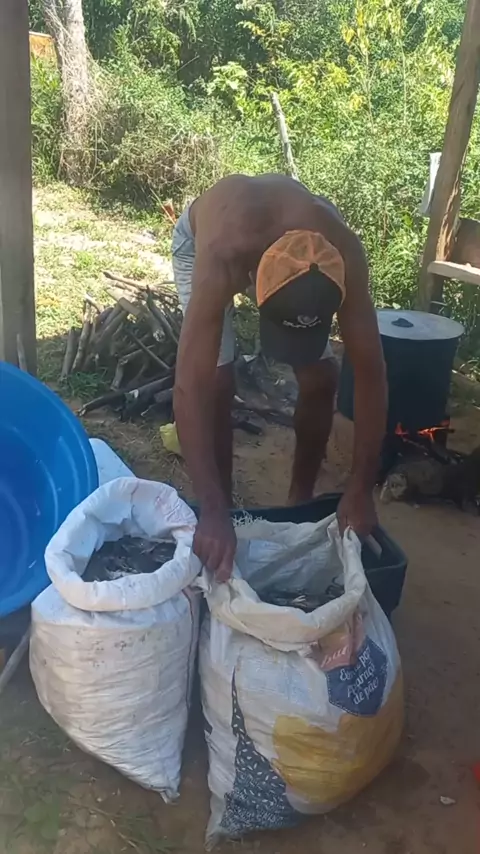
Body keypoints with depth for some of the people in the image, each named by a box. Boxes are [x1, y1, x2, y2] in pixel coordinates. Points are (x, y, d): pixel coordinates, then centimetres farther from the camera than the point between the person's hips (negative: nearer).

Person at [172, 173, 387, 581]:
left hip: (293, 237, 3)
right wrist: (212, 511, -53)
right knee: (217, 382, -18)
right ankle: (227, 508, 4)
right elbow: (191, 387, -49)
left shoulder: (343, 256, -38)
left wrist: (361, 489, -33)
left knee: (321, 377, -8)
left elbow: (370, 372, -32)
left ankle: (301, 500, 13)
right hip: (199, 240, -2)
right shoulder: (221, 257, -47)